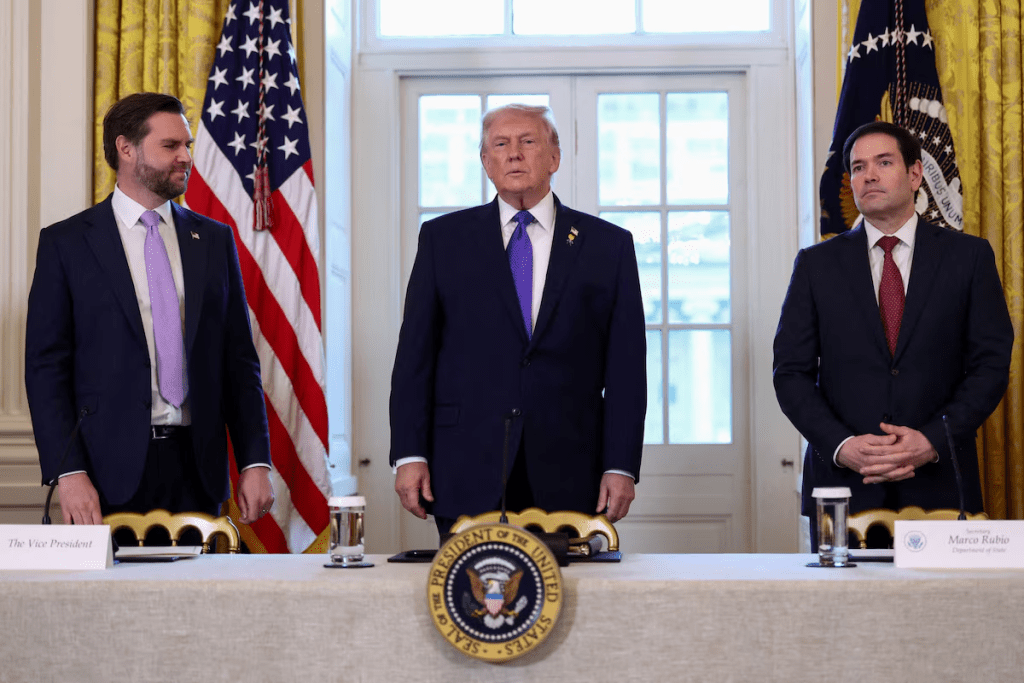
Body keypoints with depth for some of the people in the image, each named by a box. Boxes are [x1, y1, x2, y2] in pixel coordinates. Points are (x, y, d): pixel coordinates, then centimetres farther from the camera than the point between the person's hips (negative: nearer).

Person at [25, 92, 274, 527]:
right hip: (111, 467, -2)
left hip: (198, 470, 3)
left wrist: (255, 461, 1)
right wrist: (69, 472, -11)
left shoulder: (214, 239, 11)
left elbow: (239, 359, 10)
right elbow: (46, 366, -2)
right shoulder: (66, 243, 2)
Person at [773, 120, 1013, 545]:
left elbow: (991, 364, 2)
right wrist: (841, 445, -12)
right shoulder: (816, 264, 7)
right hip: (843, 484, 0)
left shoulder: (968, 256, 6)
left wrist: (932, 440, -11)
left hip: (938, 486, 0)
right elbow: (791, 372, 3)